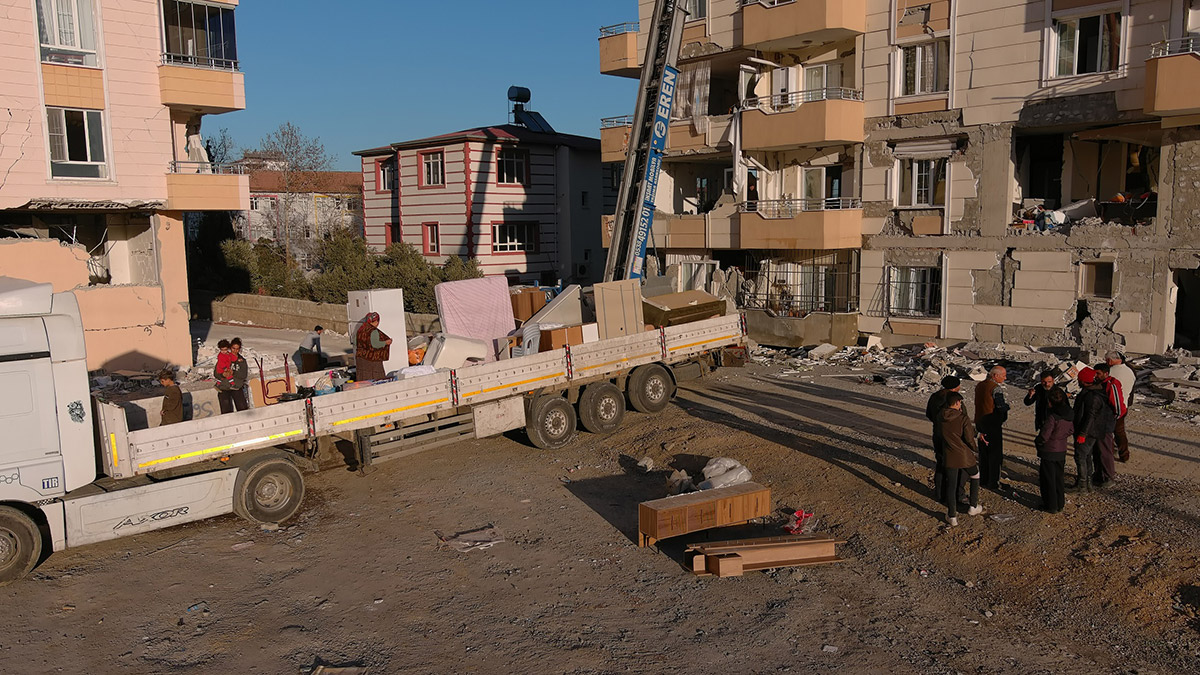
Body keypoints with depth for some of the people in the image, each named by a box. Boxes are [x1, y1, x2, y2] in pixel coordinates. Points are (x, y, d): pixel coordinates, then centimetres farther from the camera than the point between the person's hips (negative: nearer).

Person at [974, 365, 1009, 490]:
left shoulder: (980, 386, 9)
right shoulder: (996, 388, -17)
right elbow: (1002, 408, -23)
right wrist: (1007, 405, 2)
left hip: (981, 422, 8)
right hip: (993, 425, -8)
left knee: (983, 453, 15)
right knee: (995, 453, 1)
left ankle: (984, 479, 23)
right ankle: (993, 482, 3)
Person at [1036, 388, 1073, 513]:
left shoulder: (1052, 417, -26)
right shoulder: (1070, 415, -2)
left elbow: (1044, 436, -23)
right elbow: (1071, 431, 11)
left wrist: (1037, 441, -4)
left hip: (1049, 452, -7)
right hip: (1062, 451, 7)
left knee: (1048, 480, 7)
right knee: (1058, 478, 19)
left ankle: (1051, 506, 14)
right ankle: (1059, 505, 28)